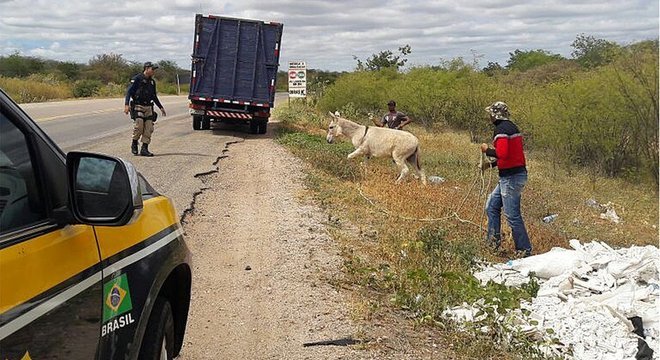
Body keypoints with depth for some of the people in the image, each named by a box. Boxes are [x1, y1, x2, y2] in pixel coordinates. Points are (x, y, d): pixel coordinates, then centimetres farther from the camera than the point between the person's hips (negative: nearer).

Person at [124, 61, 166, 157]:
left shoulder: (152, 81, 16)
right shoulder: (137, 79, -4)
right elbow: (129, 91, -8)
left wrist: (160, 107, 28)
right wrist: (126, 104, -19)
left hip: (148, 107, 6)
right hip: (138, 106, -6)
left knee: (149, 129, -2)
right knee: (139, 126, -19)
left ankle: (144, 149, 3)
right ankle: (134, 144, 4)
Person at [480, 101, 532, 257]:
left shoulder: (501, 129, -14)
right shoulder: (511, 127, 17)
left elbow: (502, 153, -26)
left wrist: (487, 150, -8)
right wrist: (491, 164, 19)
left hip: (511, 177, -11)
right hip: (515, 175, 11)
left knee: (512, 215, -5)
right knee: (492, 206, 17)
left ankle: (524, 250, 1)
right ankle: (493, 242, 20)